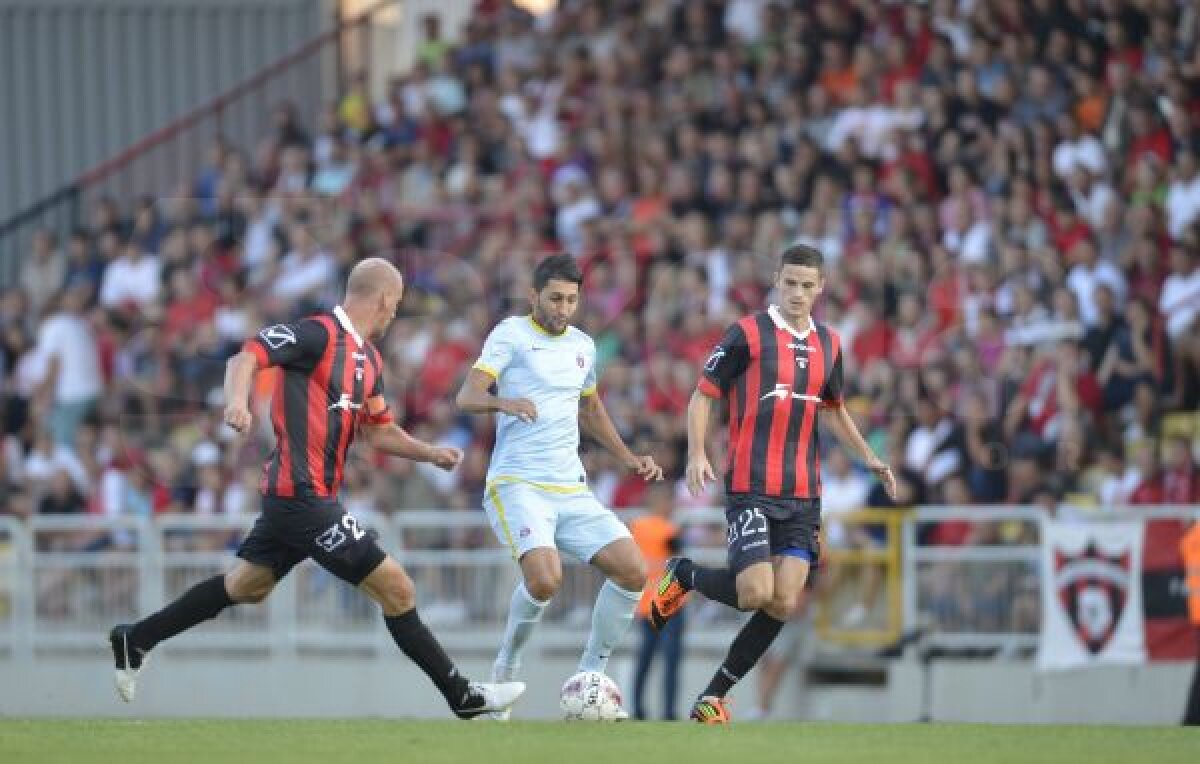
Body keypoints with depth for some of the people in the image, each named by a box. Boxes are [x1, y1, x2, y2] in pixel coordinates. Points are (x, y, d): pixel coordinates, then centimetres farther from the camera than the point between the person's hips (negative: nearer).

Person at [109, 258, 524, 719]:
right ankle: (462, 695, -1)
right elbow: (246, 357, -20)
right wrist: (237, 400, -39)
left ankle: (134, 641, 30)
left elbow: (378, 431, 24)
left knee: (244, 588, 21)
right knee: (395, 588, -7)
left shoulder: (368, 360, 15)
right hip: (302, 495, -10)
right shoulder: (319, 333, -13)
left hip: (291, 495, 10)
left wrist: (430, 453, 11)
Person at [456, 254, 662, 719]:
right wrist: (504, 402, -35)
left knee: (632, 571, -9)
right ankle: (506, 671, -3)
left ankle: (590, 676, 6)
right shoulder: (512, 335, -3)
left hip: (571, 489, 6)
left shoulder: (582, 346, 16)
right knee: (545, 578, -29)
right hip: (517, 485, -6)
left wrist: (628, 458, 24)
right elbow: (467, 397, -14)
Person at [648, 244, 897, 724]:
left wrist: (868, 458, 17)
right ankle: (683, 576, 14)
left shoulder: (829, 345, 13)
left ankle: (713, 698, 7)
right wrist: (696, 454, -16)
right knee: (756, 593, -18)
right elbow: (704, 395, -1)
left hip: (803, 495, 5)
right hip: (750, 488, -5)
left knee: (784, 605, -5)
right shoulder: (748, 334, -4)